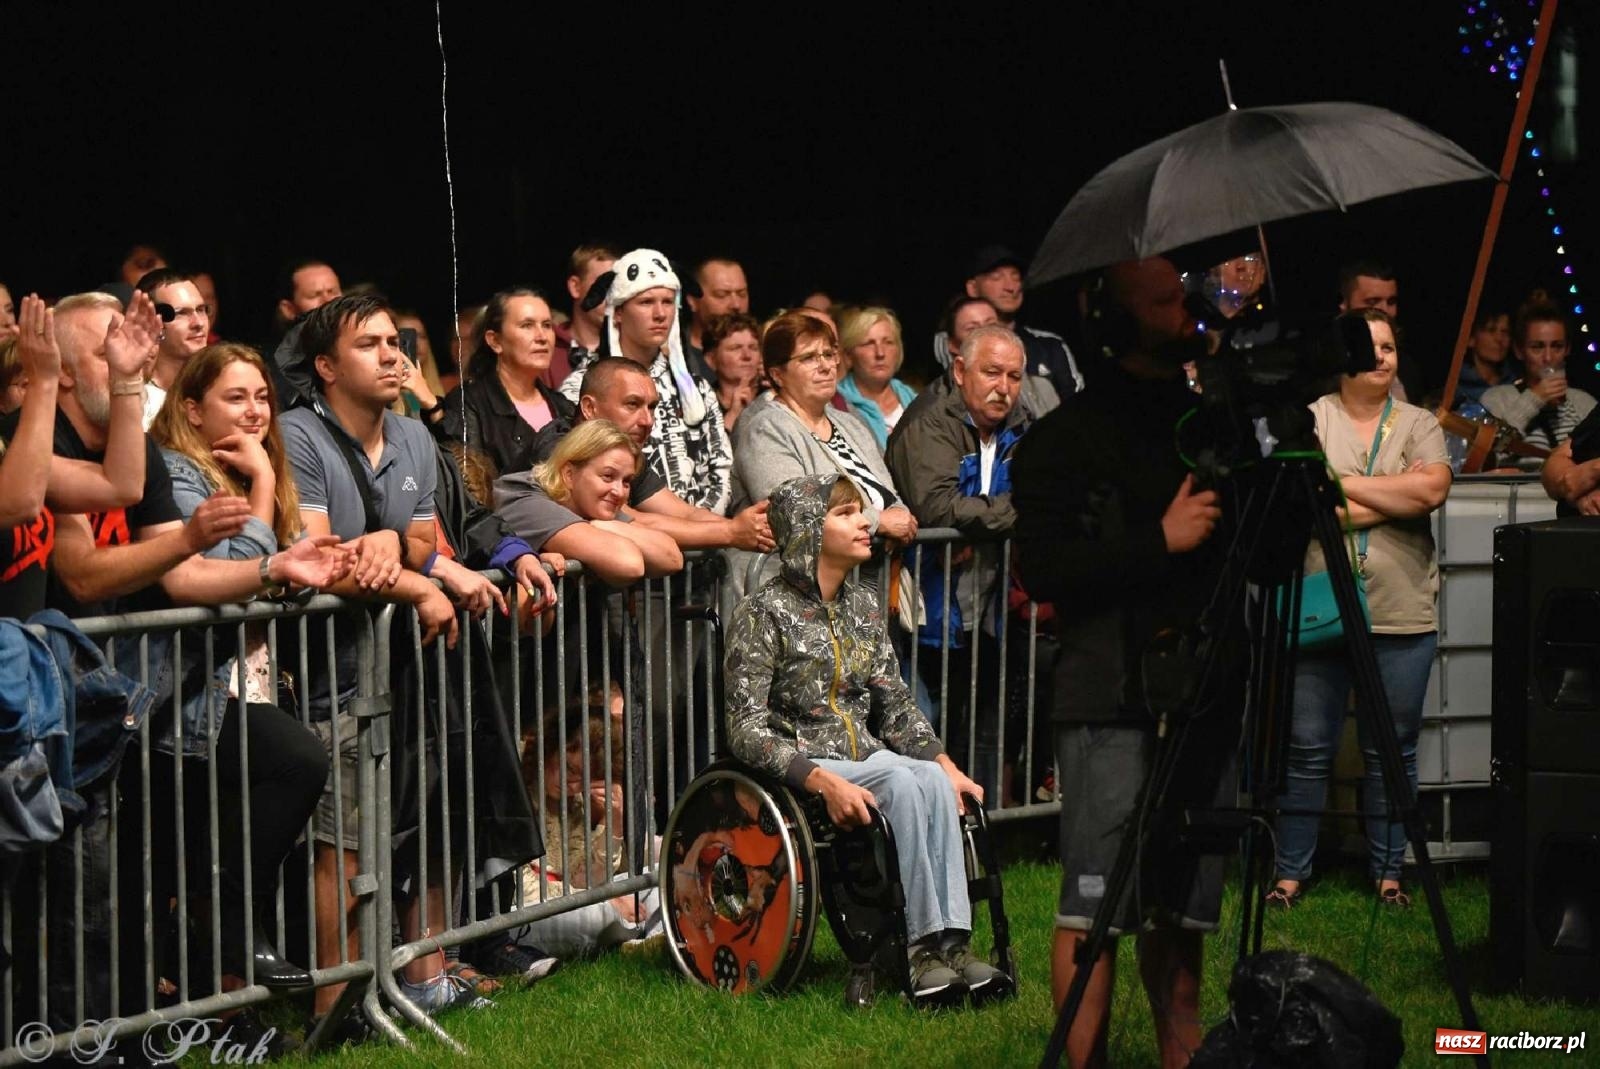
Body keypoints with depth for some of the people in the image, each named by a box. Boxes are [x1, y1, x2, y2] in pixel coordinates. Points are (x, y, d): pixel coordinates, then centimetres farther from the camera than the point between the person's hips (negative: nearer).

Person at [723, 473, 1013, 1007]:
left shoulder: (864, 605, 14)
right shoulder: (765, 612, -8)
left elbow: (895, 705, 16)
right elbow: (747, 728, -15)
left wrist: (946, 764, -2)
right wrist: (822, 781, -28)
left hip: (865, 755, 6)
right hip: (794, 770, -6)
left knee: (932, 780, -27)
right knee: (903, 784, -31)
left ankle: (951, 942, -35)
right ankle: (921, 944, -33)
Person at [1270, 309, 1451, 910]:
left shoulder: (1419, 425, 8)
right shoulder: (1310, 421, 3)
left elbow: (1433, 489, -10)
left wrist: (1342, 485, -9)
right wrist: (1395, 496, -10)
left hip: (1402, 614, 2)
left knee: (1392, 751, 7)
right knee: (1307, 748, 1)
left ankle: (1388, 872, 18)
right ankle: (1291, 871, 10)